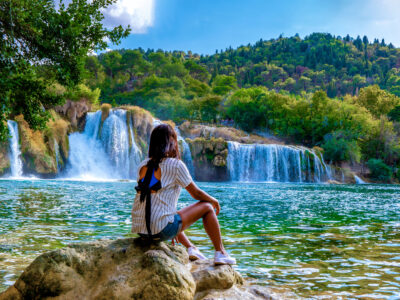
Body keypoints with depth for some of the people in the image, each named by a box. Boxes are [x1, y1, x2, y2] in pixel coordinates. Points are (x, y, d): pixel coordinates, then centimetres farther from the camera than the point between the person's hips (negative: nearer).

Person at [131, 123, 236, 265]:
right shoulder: (175, 165, -6)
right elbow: (196, 193, 2)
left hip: (139, 230, 7)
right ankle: (220, 253, 19)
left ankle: (191, 247, 36)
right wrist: (215, 201, 25)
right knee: (207, 207, 10)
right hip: (160, 230, -7)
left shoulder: (143, 165, 11)